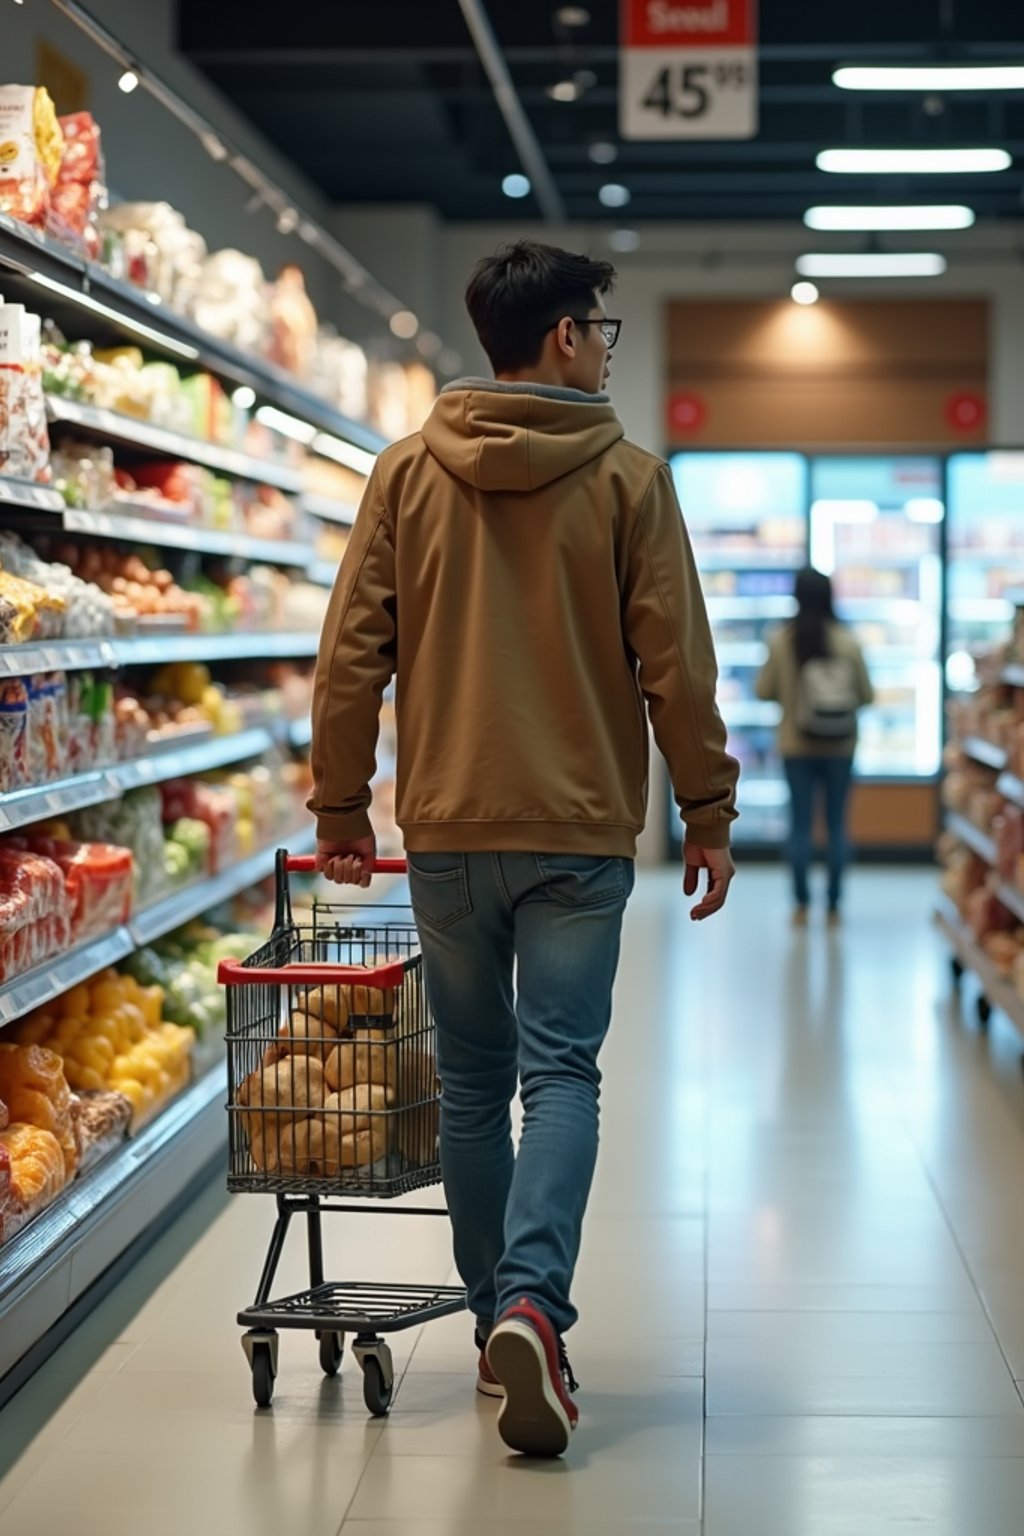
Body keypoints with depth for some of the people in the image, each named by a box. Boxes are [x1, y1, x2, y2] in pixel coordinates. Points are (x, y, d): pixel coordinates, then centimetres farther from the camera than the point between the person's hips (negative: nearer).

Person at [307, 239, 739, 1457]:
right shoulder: (626, 478, -3)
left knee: (472, 1081, 12)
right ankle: (529, 1304, -18)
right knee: (560, 1074, 0)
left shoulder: (407, 472, 3)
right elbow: (675, 663, -4)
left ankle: (503, 1321, 18)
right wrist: (707, 816, 4)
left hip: (446, 829, 2)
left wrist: (341, 806, 10)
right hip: (580, 833, -2)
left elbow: (351, 652, 1)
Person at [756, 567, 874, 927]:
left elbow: (763, 691, -2)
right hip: (839, 746, 0)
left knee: (800, 823, 5)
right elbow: (867, 694, -2)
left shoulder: (781, 642, -9)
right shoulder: (848, 642, -8)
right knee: (837, 824, 7)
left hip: (796, 745, 0)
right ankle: (834, 907, 8)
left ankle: (802, 906, 4)